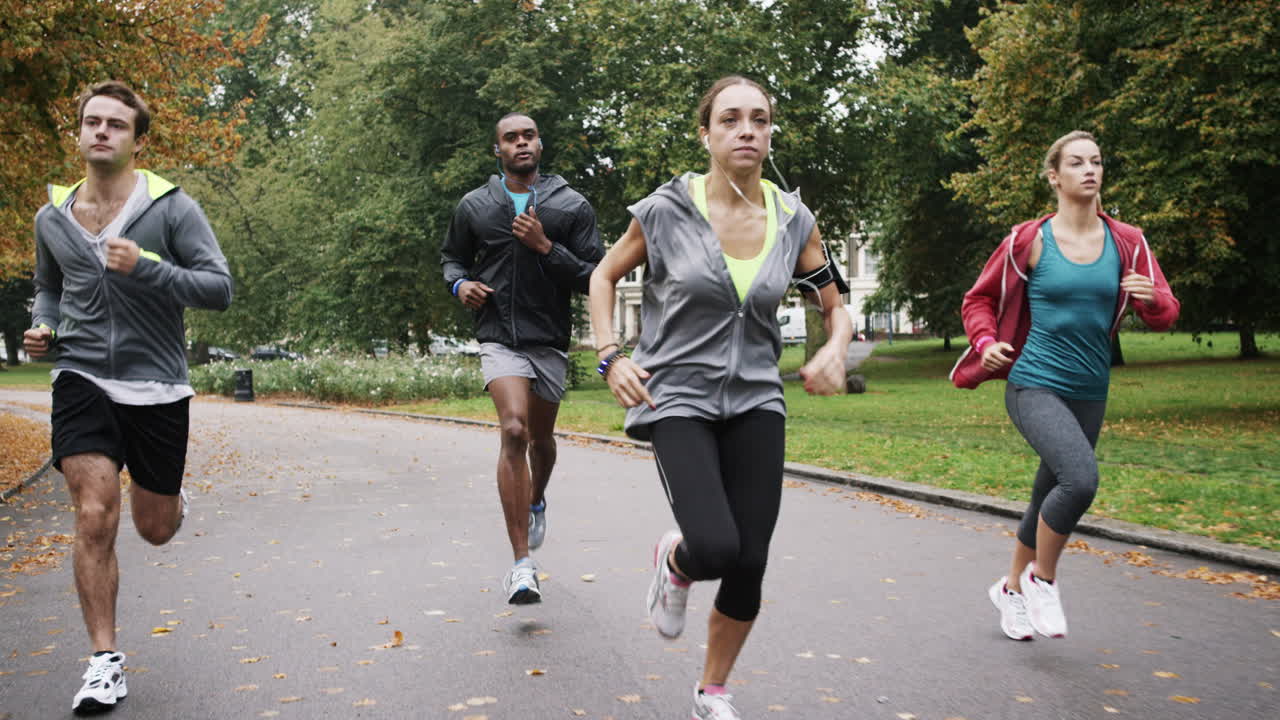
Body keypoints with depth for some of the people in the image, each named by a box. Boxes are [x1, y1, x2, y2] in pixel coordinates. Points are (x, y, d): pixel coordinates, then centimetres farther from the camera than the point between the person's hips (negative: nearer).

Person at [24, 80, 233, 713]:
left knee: (155, 529, 10)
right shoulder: (52, 217, 6)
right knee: (95, 519, -11)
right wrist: (42, 327, 2)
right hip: (82, 380, 2)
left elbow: (219, 288, -11)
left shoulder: (172, 208, -7)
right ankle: (104, 661, 2)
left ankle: (172, 498, 49)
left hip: (156, 386, -1)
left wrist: (145, 267, -24)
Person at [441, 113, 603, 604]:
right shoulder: (474, 206, 5)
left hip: (550, 341, 2)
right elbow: (452, 256, 20)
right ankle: (522, 564, -20)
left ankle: (537, 502, 54)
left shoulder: (572, 206, 0)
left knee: (541, 439, 18)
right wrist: (460, 284, -2)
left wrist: (545, 247, -15)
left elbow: (595, 278, -3)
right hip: (499, 339, -1)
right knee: (514, 430, -21)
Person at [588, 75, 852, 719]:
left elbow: (836, 308, 11)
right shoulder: (666, 209, -8)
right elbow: (604, 276, 7)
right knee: (715, 549, -22)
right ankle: (674, 561, 18)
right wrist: (610, 356, -6)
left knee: (749, 564, 0)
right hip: (678, 399, -3)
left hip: (756, 401, 3)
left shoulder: (793, 220, 0)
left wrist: (833, 351, -11)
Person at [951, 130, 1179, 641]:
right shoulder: (1029, 240, -4)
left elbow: (1165, 314, 6)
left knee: (1051, 495, 15)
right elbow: (979, 300, 7)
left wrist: (1151, 298, -17)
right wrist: (986, 342, -12)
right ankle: (1043, 578, -1)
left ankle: (1012, 587, 40)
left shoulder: (1126, 243, 3)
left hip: (1090, 394, 5)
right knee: (1081, 478, -26)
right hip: (1034, 386, -4)